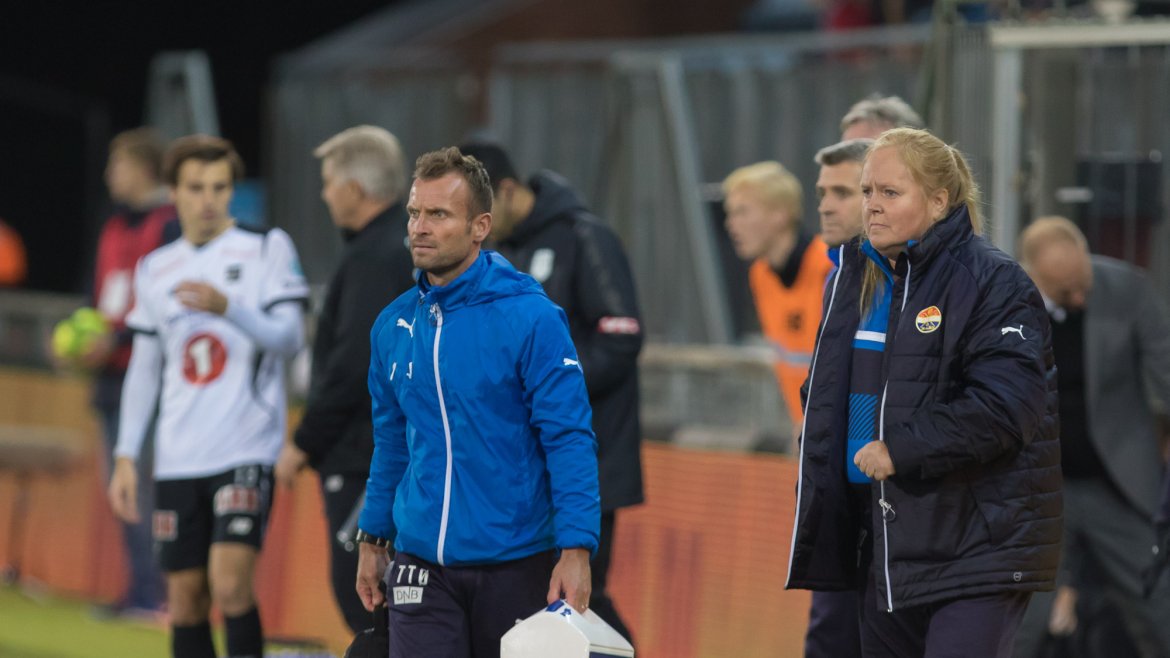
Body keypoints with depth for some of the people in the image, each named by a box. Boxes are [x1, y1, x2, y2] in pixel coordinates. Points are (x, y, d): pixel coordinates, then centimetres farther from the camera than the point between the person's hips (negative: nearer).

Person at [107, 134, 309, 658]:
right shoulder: (155, 270, 13)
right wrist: (126, 456, 11)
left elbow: (289, 338, -7)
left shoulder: (267, 248, 1)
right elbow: (144, 369, 17)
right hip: (177, 458, 4)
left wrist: (227, 307, -24)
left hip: (246, 452, -4)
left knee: (229, 585, -18)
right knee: (185, 598, 4)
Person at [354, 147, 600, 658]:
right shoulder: (393, 326, 6)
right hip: (422, 568, 3)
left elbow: (569, 440, -12)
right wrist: (372, 539, 17)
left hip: (517, 567, -3)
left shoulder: (530, 318, -10)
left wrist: (575, 550, -19)